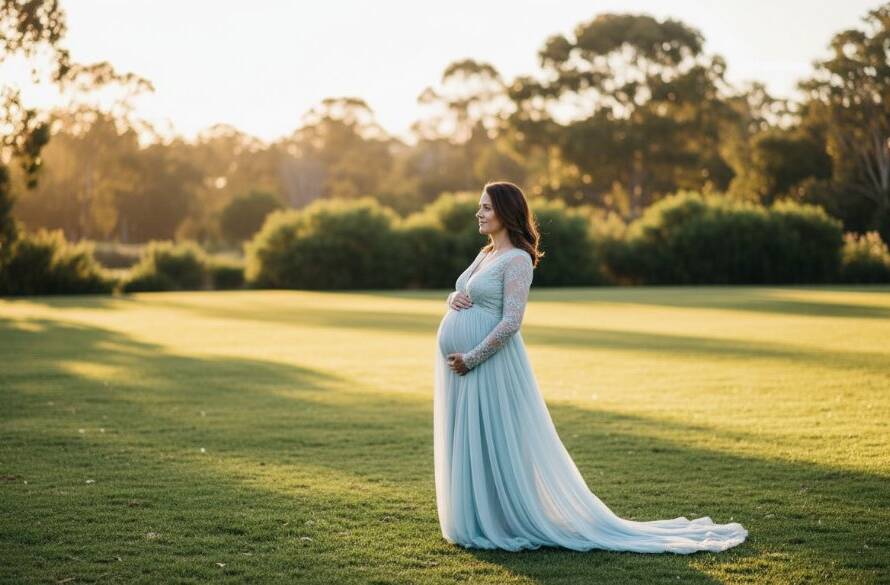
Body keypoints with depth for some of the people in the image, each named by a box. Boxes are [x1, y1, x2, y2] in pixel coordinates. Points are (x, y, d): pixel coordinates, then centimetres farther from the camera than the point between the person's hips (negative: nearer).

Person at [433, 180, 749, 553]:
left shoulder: (517, 259, -11)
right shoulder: (485, 254, 16)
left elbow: (510, 321, -18)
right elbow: (459, 295, 21)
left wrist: (471, 359, -19)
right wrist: (453, 300, -3)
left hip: (489, 364, -9)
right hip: (459, 365, 9)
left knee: (497, 446, -3)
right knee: (467, 446, 12)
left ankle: (514, 523, 7)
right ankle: (477, 522, 22)